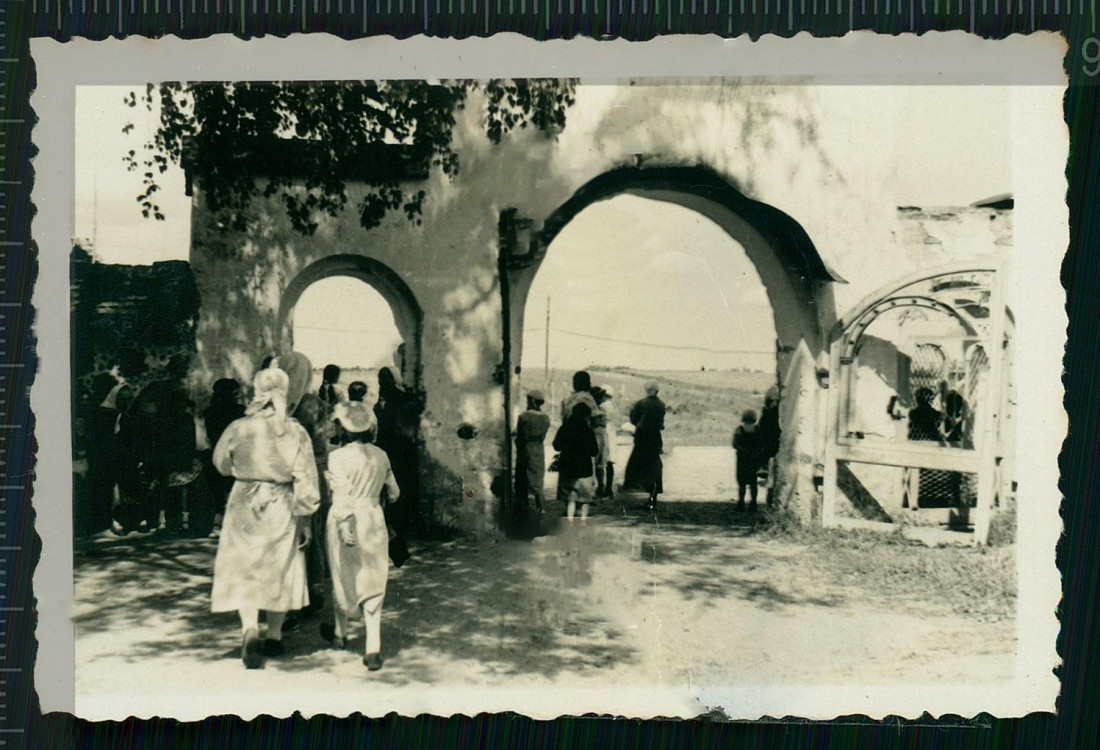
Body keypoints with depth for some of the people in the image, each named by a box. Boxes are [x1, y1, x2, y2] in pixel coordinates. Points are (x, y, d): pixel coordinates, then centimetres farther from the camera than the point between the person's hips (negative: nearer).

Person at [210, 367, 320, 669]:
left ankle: (250, 630, -15)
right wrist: (305, 519, -1)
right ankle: (274, 637, 25)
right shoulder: (296, 432, -9)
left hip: (244, 506, -1)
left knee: (244, 570, 7)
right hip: (282, 508, 1)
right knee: (280, 570, 15)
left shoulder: (238, 428, -8)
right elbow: (305, 480, -8)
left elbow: (221, 463, 8)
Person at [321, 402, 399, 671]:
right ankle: (373, 648, -1)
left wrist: (343, 526, -17)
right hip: (374, 521, 3)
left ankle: (340, 633, 38)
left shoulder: (338, 456, -12)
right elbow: (394, 492, 11)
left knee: (343, 577, 16)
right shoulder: (380, 455, 2)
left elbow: (342, 496, -19)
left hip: (347, 523, -3)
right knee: (372, 583, 6)